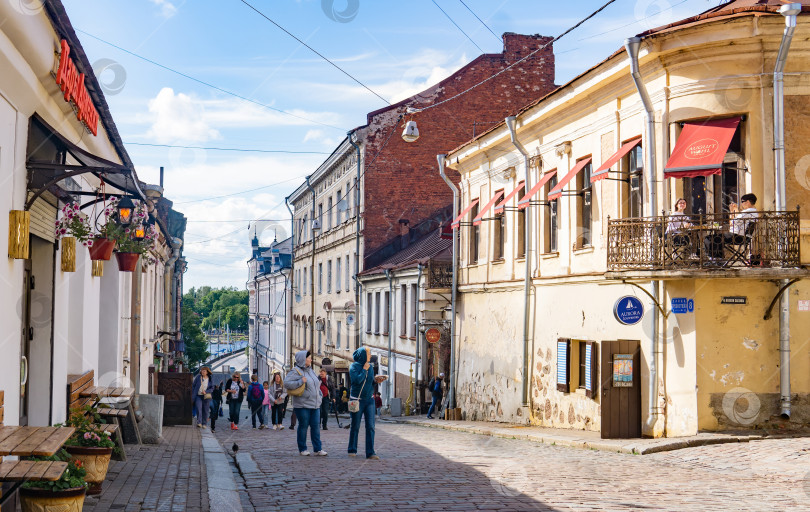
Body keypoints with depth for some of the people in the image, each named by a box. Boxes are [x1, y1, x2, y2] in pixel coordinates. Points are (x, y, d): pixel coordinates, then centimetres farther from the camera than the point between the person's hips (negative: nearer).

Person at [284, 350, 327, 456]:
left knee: (316, 426, 3)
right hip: (302, 405, -7)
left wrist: (319, 395, 17)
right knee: (303, 426, 1)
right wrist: (300, 382, -21)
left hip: (315, 404, 7)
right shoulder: (295, 371, -8)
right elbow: (286, 383, -18)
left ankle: (317, 449, 6)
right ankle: (302, 449, 12)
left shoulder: (310, 370, 16)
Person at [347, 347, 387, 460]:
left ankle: (370, 452, -4)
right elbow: (357, 380, -23)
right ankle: (352, 450, 20)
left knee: (370, 427, -4)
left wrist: (376, 380, -5)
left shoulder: (370, 366, 8)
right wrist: (364, 369, -15)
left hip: (369, 400, 4)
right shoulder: (354, 366, -8)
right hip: (357, 400, -4)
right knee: (355, 427, 6)